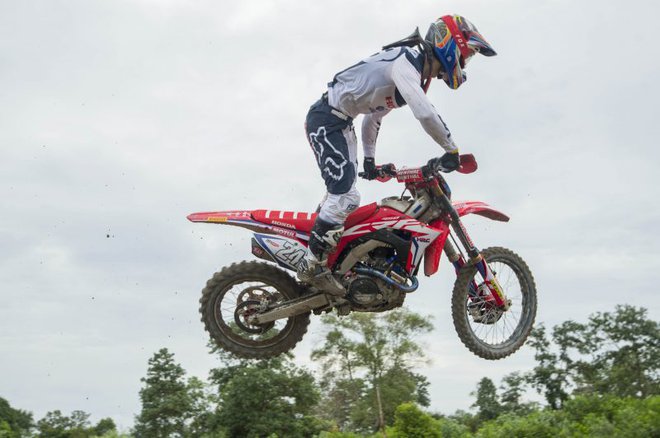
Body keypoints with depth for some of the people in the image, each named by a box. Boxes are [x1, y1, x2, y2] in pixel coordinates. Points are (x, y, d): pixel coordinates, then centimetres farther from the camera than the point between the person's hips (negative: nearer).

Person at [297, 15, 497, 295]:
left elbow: (373, 115, 25)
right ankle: (312, 264, -10)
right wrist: (452, 151, -21)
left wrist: (369, 160, 26)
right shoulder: (405, 60, -18)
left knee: (340, 194, 15)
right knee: (346, 196, -18)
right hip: (327, 118, -11)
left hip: (340, 124, 11)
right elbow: (425, 113, -32)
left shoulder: (415, 72, 16)